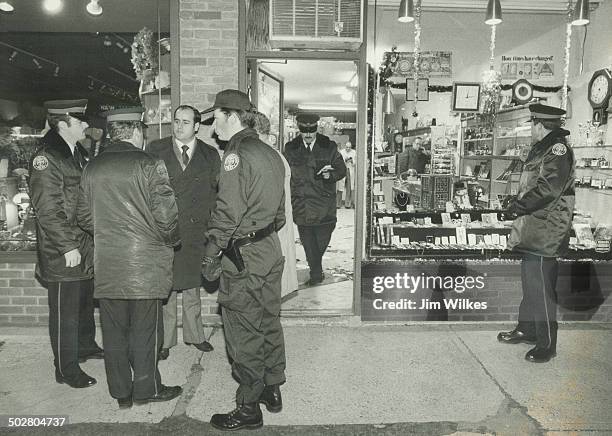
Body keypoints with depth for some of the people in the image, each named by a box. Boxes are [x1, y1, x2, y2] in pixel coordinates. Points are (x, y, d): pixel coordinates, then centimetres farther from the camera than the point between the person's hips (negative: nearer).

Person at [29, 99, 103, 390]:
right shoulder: (46, 159, -16)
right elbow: (47, 211, -20)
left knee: (85, 303, 22)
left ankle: (86, 347, 41)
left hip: (84, 249, 9)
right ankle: (66, 370, 15)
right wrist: (68, 247, -20)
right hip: (62, 254, -9)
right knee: (65, 313, 3)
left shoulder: (75, 154, 12)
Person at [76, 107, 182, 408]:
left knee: (114, 331, 13)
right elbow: (166, 215, -14)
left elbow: (84, 217, 10)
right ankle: (146, 389, 20)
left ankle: (121, 393, 25)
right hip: (145, 262, -4)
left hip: (107, 264, 5)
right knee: (144, 330, 7)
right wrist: (171, 241, 5)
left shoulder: (92, 168, 5)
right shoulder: (149, 165, -11)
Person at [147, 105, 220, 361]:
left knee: (192, 285, 11)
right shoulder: (155, 150, 5)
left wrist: (209, 225, 0)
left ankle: (194, 335, 26)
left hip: (195, 232, 1)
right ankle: (164, 340, 16)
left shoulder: (209, 155, 8)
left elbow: (214, 193, 9)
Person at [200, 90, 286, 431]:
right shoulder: (271, 154, 10)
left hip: (243, 258, -9)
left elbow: (227, 214, -20)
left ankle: (249, 410, 16)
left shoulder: (236, 155, -16)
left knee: (244, 335, 3)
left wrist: (210, 256, -12)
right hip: (271, 251, 9)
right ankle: (273, 389, 35)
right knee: (269, 323, 19)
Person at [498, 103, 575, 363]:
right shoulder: (541, 148, 15)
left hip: (545, 232, -10)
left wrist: (518, 205, -15)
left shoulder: (558, 150, -15)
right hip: (531, 229, 10)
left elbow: (549, 188, -24)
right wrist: (520, 203, 5)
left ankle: (547, 344, 7)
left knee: (540, 287, -5)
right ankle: (527, 329, 34)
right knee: (530, 282, 19)